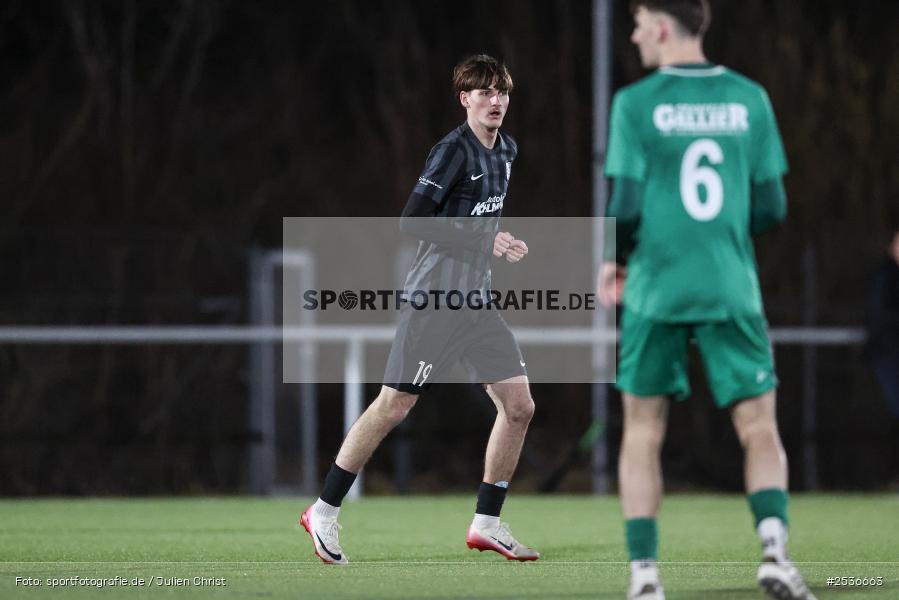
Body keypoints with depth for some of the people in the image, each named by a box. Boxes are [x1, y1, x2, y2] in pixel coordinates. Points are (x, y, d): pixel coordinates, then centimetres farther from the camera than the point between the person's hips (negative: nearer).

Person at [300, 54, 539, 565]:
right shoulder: (453, 150, -13)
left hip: (477, 300, 8)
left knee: (519, 405, 0)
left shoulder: (506, 151, 12)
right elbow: (413, 220, -20)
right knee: (394, 407, -6)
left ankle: (487, 523, 9)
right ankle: (324, 512, 5)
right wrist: (486, 241, -20)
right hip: (435, 298, -8)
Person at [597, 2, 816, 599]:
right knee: (760, 431, 5)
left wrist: (614, 261, 12)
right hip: (731, 291, 1)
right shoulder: (749, 99, 4)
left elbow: (627, 208, -7)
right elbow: (772, 207, 5)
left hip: (655, 291, -1)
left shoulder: (636, 104, -5)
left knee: (642, 436, 10)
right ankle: (774, 546, -18)